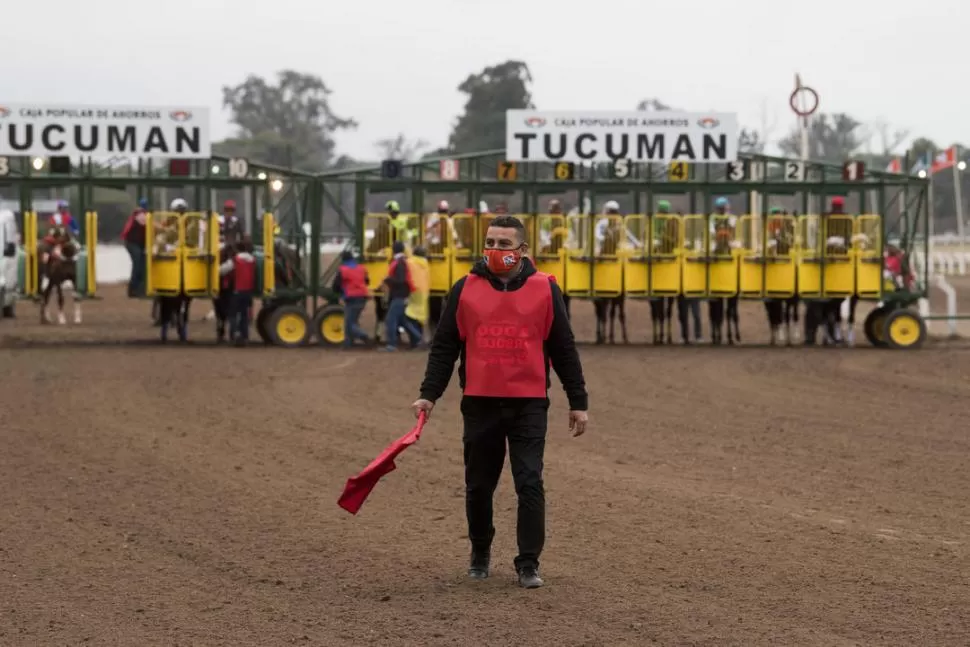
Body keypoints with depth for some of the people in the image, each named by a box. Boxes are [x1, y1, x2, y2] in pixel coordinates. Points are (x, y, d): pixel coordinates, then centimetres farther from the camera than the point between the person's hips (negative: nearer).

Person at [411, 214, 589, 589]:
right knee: (478, 485, 10)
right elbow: (444, 346, 7)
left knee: (530, 484, -7)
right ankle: (480, 554, 28)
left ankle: (528, 564, -1)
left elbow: (564, 349, 6)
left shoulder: (544, 289, 2)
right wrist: (429, 394, 0)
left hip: (529, 404, -1)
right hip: (479, 404, 1)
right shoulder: (465, 289, 4)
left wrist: (578, 401, 5)